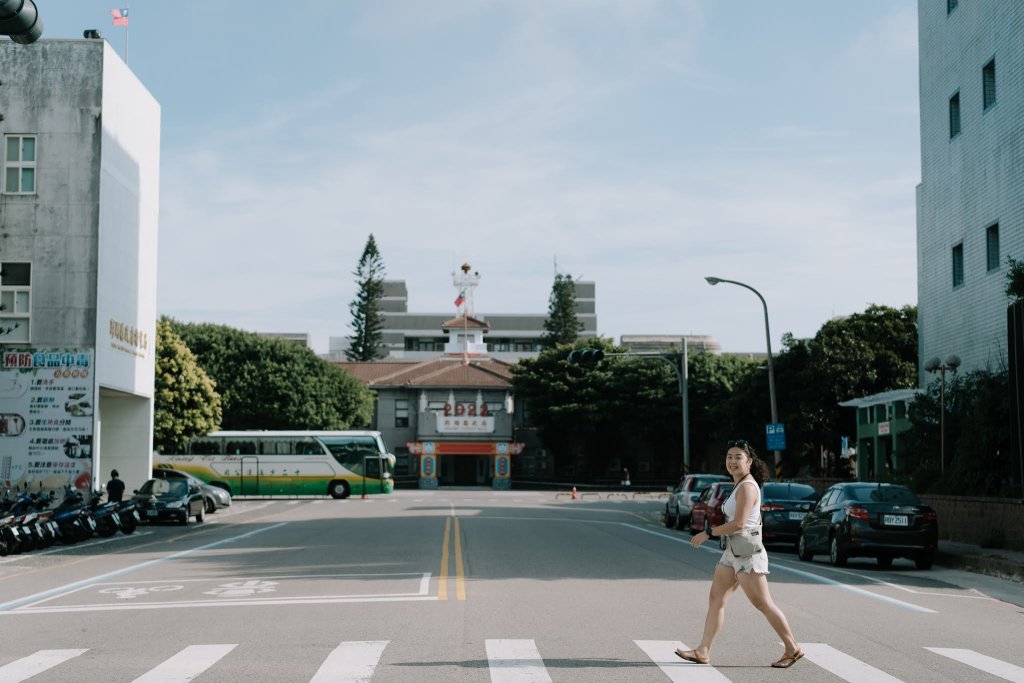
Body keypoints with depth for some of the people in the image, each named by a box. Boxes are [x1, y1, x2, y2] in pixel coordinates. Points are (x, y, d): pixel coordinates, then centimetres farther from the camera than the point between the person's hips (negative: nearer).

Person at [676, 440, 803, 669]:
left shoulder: (747, 487, -14)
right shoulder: (741, 485, 16)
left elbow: (739, 523, -22)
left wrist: (708, 533, -16)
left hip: (747, 553, -10)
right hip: (733, 554, 10)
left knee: (763, 604, -5)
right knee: (715, 600, 6)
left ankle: (793, 649, 4)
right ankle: (703, 651, 7)